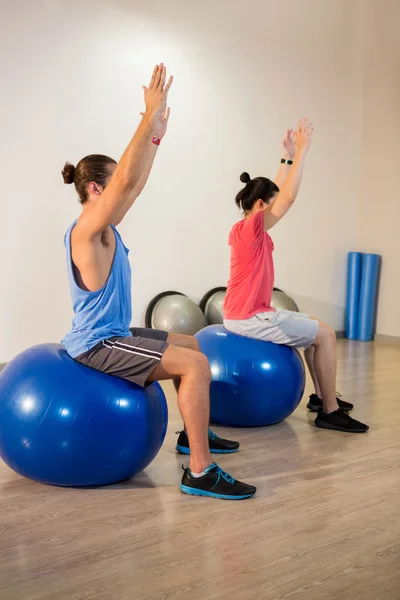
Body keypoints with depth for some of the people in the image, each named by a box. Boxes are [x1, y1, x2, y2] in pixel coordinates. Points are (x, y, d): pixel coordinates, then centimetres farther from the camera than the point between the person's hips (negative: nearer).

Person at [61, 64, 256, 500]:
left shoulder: (102, 227, 10)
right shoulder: (87, 228, -18)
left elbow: (135, 184, 17)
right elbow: (126, 179, -30)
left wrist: (157, 134, 16)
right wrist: (149, 116, -27)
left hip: (111, 334, 11)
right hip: (97, 344, -11)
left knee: (190, 345, 23)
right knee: (194, 364, -23)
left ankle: (194, 433, 30)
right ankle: (199, 472, -20)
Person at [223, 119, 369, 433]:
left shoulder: (246, 229, 10)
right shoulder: (251, 228, -17)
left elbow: (278, 195, 20)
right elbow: (288, 198, -23)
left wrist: (288, 158, 18)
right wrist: (301, 150, -18)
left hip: (249, 313, 10)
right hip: (249, 318, -10)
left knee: (314, 328, 21)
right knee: (325, 334, -5)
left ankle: (321, 396, 27)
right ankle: (330, 411, 2)